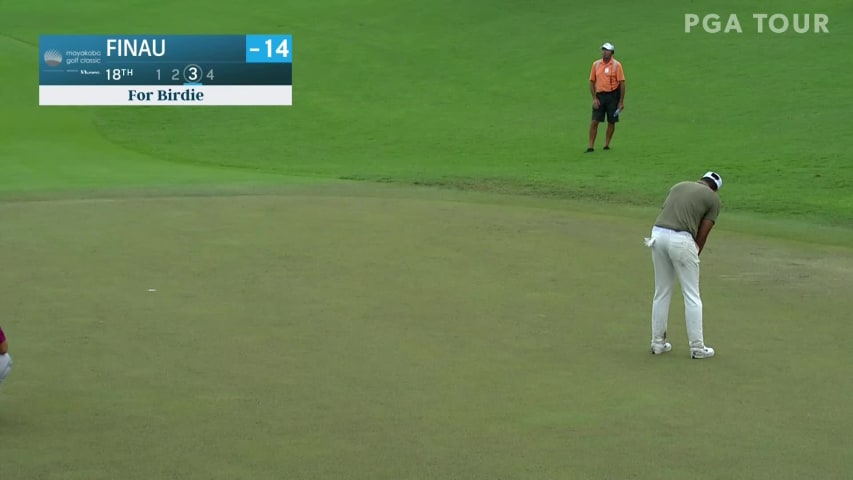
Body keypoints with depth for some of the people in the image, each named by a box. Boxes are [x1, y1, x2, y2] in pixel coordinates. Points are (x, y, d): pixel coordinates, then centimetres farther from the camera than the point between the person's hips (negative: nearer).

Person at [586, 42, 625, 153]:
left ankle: (607, 145, 16)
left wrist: (621, 101, -7)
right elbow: (592, 81, 9)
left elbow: (622, 83, -3)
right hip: (599, 95, 2)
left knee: (611, 122, 4)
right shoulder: (596, 64, 5)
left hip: (613, 95, -2)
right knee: (594, 121, -5)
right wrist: (594, 98, -1)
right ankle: (591, 146, -1)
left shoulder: (616, 65, -4)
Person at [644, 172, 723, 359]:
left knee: (661, 293, 17)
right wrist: (694, 257, 15)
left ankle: (658, 342, 22)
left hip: (657, 234, 5)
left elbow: (665, 213, 17)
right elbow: (702, 234, 4)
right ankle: (697, 347, 10)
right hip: (681, 240, -5)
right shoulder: (713, 198, 10)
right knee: (692, 296, 6)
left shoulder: (679, 186, 23)